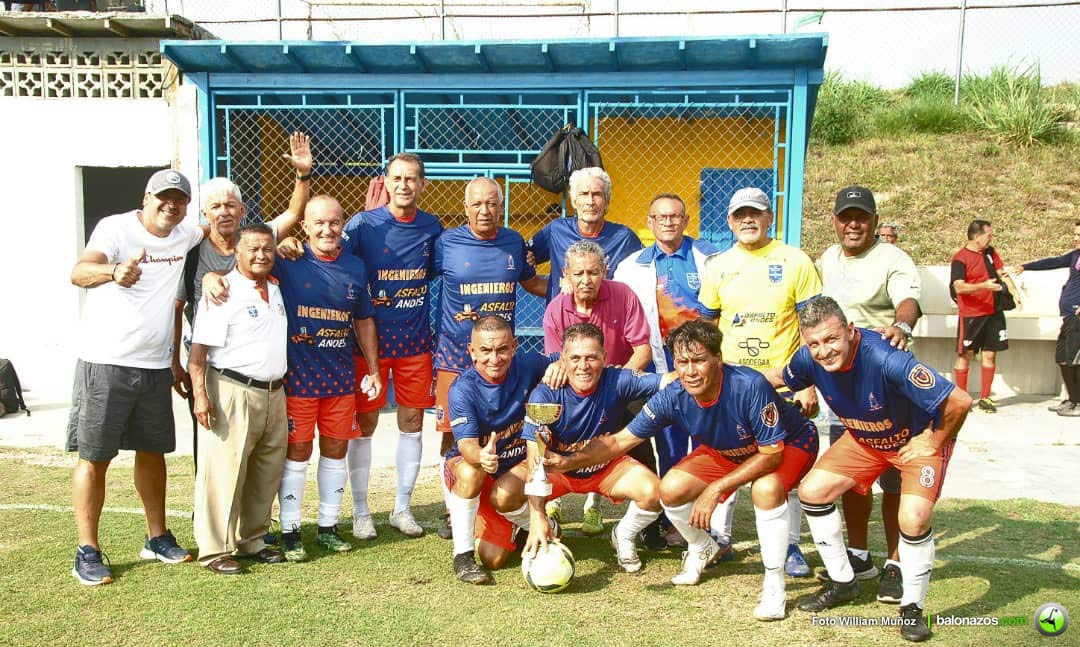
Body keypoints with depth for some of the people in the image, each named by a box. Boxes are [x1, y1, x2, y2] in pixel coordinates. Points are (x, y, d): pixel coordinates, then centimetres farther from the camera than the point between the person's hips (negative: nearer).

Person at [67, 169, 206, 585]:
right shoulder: (116, 227, -11)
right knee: (94, 456, 0)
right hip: (105, 363, -5)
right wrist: (114, 272, -49)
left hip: (155, 366, 6)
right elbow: (79, 272, -28)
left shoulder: (186, 235, 5)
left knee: (153, 452, 15)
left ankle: (157, 538, 28)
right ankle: (87, 552, 9)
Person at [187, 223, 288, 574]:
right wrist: (200, 395, -20)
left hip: (273, 393, 8)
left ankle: (251, 540, 24)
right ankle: (215, 549, 6)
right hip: (233, 393, -8)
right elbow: (199, 349, -12)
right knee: (224, 472, -4)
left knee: (267, 472, 12)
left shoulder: (275, 289, 14)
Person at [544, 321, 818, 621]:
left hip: (790, 443, -5)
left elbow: (772, 453, -31)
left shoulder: (750, 386, -38)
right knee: (671, 489, -12)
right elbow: (620, 440, -17)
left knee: (765, 488, -36)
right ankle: (703, 550, 21)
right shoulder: (673, 397, -24)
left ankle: (775, 584, -15)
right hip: (726, 450, 5)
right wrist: (570, 461, -32)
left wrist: (716, 489, -32)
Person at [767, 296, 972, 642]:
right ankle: (842, 582, 18)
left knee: (913, 519, -24)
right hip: (864, 440, 6)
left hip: (919, 438, -6)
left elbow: (960, 401, -37)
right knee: (812, 491, -3)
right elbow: (778, 378, 5)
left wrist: (934, 442, -22)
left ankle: (913, 607, 3)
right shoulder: (809, 359, -22)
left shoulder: (886, 359, -41)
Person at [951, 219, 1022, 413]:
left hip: (993, 312, 6)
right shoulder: (960, 258, -11)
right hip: (970, 315, -6)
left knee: (990, 354, 5)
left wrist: (1014, 291, 0)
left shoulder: (990, 252, 11)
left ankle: (985, 398, 14)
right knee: (965, 355, 1)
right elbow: (958, 287, -20)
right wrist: (984, 285, -32)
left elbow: (1002, 273, 15)